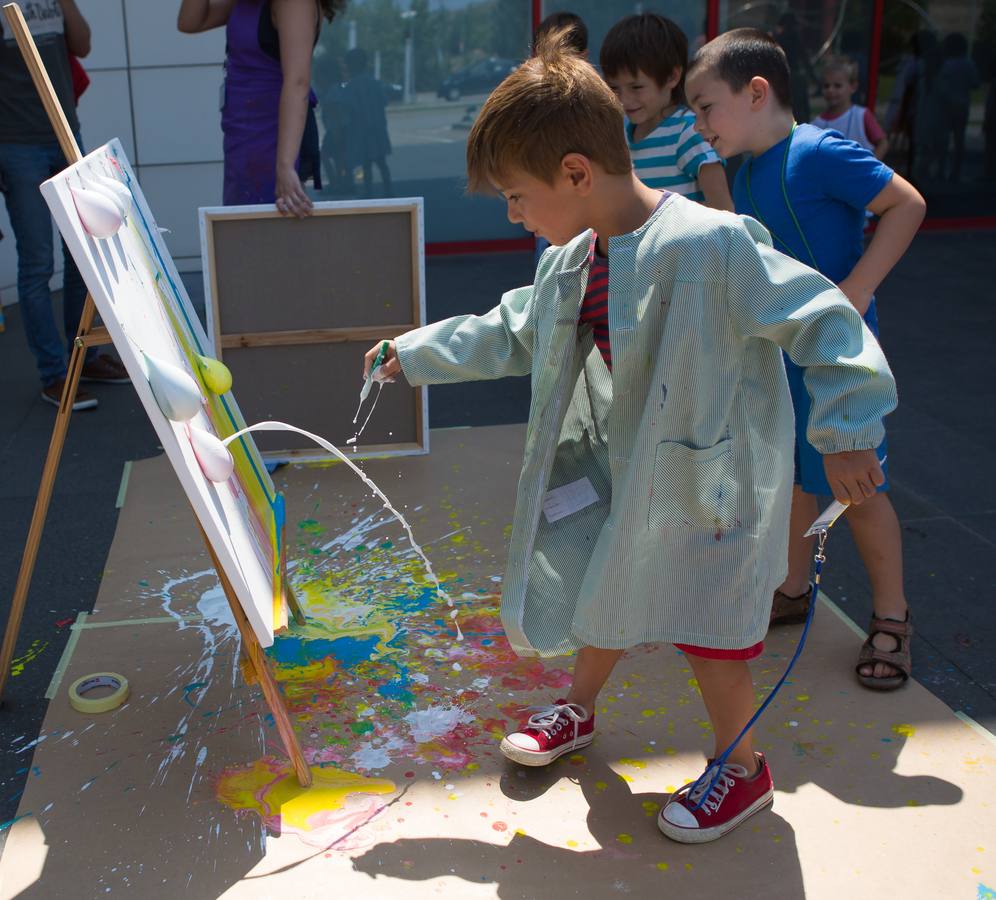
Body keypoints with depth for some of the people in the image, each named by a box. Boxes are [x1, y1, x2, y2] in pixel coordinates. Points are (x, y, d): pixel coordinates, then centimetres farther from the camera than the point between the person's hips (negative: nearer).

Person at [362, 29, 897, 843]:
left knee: (708, 629, 7)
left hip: (712, 482, -7)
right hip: (624, 474, 7)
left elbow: (822, 322, -25)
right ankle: (579, 711, 51)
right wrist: (413, 353, 17)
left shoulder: (709, 245, -29)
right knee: (608, 594, 24)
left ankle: (742, 770, 33)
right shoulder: (572, 261, -2)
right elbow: (511, 335, 14)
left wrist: (847, 433, -27)